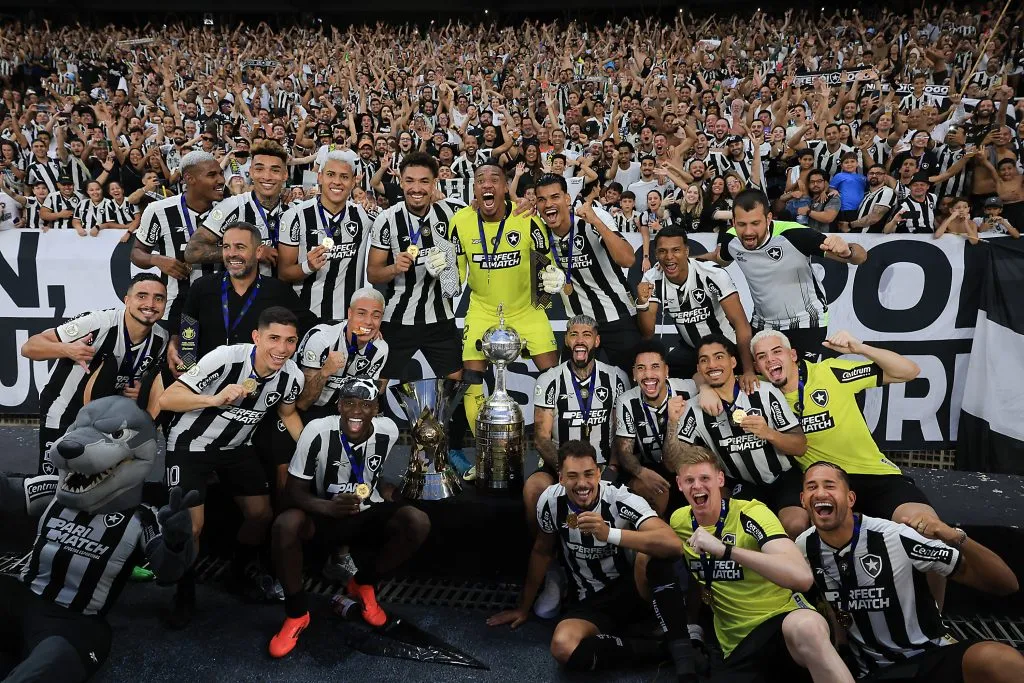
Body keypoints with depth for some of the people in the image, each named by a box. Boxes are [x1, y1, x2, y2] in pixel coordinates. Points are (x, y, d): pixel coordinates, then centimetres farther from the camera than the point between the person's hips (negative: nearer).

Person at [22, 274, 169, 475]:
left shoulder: (161, 340, -8)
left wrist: (143, 392, -12)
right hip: (61, 417, -5)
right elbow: (28, 348, -22)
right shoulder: (99, 322, -25)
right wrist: (67, 349, -41)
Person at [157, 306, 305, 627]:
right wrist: (216, 399, -44)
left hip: (236, 447, 5)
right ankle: (184, 595, 15)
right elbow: (166, 399, -29)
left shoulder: (292, 376, -15)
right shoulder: (226, 358, -31)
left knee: (262, 514, 5)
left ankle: (242, 572, 35)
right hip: (191, 445, -5)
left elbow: (288, 412, 7)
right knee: (192, 524, -13)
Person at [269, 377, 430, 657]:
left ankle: (363, 585, 3)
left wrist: (390, 491, -16)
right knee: (285, 524, -33)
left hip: (369, 515, 2)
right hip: (325, 514, -2)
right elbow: (294, 489, -16)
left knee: (418, 522, -24)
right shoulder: (317, 430, -21)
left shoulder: (388, 431, -13)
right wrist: (329, 507, -36)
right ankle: (296, 613, -9)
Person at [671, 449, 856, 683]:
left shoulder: (750, 513, -12)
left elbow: (803, 577, -29)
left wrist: (724, 549, -32)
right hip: (740, 646, 5)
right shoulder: (679, 521, 3)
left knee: (805, 626, -42)